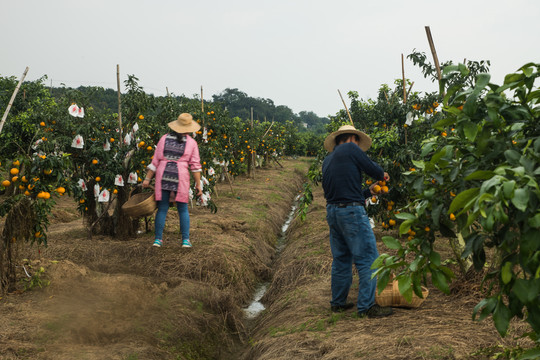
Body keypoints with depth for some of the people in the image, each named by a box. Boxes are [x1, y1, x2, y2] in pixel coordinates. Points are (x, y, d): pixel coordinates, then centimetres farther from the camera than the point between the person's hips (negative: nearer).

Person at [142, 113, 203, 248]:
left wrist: (148, 178, 8)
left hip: (163, 175, 2)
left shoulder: (164, 139, 6)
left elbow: (155, 161, 5)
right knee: (183, 209, 9)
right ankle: (185, 240, 5)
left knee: (162, 208, 9)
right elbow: (195, 165, -1)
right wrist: (198, 184, 2)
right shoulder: (191, 142, 1)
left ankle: (158, 239, 9)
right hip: (181, 176, -2)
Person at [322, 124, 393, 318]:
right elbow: (371, 168, -2)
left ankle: (338, 302, 25)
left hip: (332, 211, 9)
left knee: (341, 258, 17)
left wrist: (369, 191, 27)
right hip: (352, 211, -8)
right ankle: (366, 306, -3)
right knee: (367, 258, -3)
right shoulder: (350, 148, -4)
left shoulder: (327, 160, 19)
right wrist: (383, 175, 20)